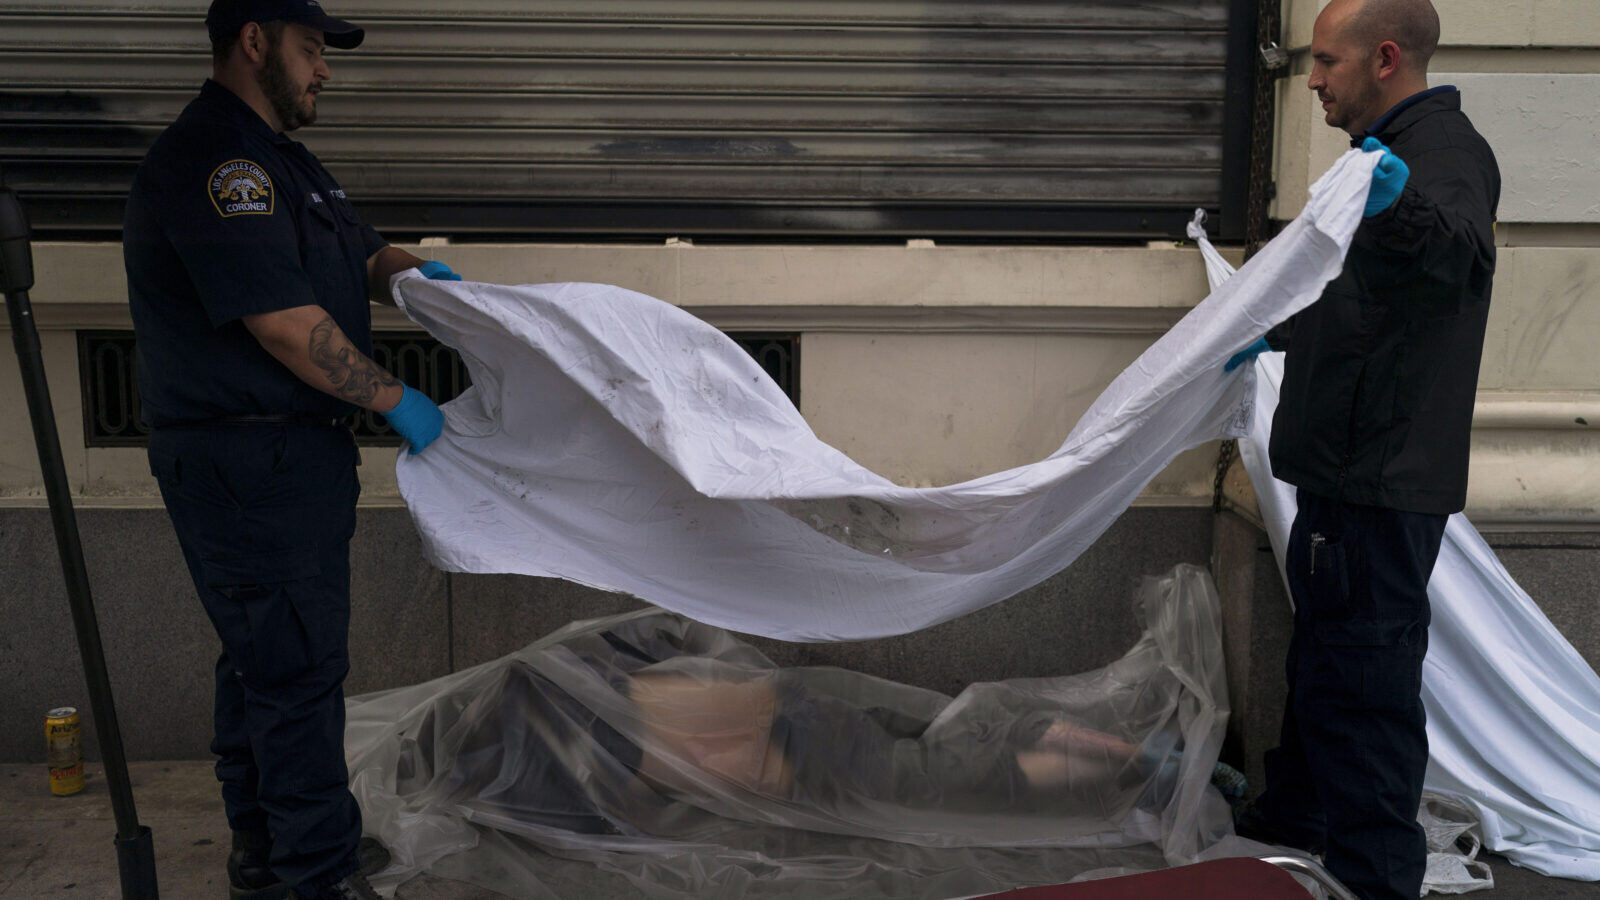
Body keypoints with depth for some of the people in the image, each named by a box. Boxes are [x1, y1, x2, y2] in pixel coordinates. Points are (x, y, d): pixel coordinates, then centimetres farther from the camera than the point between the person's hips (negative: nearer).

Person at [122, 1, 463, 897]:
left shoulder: (282, 162, 18)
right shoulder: (208, 159, -17)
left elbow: (366, 252, 24)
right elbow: (285, 323, -23)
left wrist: (413, 274, 1)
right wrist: (395, 399, -14)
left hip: (295, 457, 11)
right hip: (247, 462, -11)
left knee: (268, 658, 17)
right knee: (297, 665, -5)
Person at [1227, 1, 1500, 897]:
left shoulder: (1446, 149, -15)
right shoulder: (1394, 151, 19)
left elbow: (1461, 258, -38)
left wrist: (1405, 209, -58)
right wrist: (1275, 333, 41)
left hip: (1384, 478, -11)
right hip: (1351, 467, 11)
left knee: (1365, 671, -4)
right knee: (1323, 654, 22)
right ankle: (1302, 813, 38)